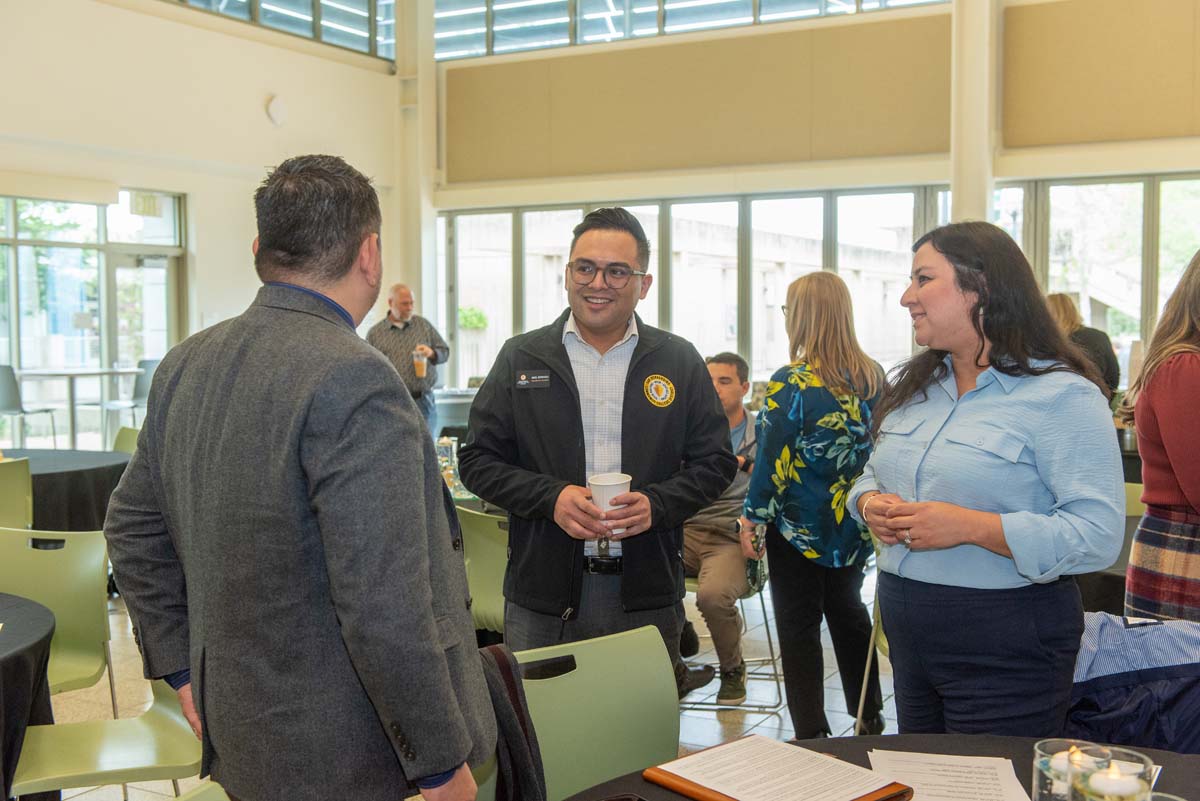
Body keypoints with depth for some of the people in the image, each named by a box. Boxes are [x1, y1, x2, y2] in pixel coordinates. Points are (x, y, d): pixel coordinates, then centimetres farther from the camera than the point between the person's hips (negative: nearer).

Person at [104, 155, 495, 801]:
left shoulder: (184, 365, 3)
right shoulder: (356, 383, -24)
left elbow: (131, 529, 12)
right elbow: (383, 606, -26)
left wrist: (183, 670, 18)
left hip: (238, 734, 8)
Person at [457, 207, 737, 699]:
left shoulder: (680, 363, 5)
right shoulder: (521, 359, 4)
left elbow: (715, 461, 7)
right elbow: (478, 460, 3)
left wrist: (656, 504, -12)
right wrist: (550, 497, -14)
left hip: (646, 594, 1)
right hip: (544, 593, 0)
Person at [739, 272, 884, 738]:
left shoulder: (792, 382, -19)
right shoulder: (873, 377, 0)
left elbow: (773, 460, -18)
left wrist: (752, 519, -9)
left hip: (799, 528, -6)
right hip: (854, 528, 6)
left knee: (799, 626, 5)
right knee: (848, 611, 22)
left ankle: (812, 732, 9)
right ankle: (870, 716, 31)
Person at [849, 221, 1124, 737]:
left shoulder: (1062, 395, -14)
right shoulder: (914, 386, 10)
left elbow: (1099, 535, -21)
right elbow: (872, 475, 20)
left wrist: (970, 527, -27)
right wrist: (871, 503, -4)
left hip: (1005, 650, -7)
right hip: (908, 636, 7)